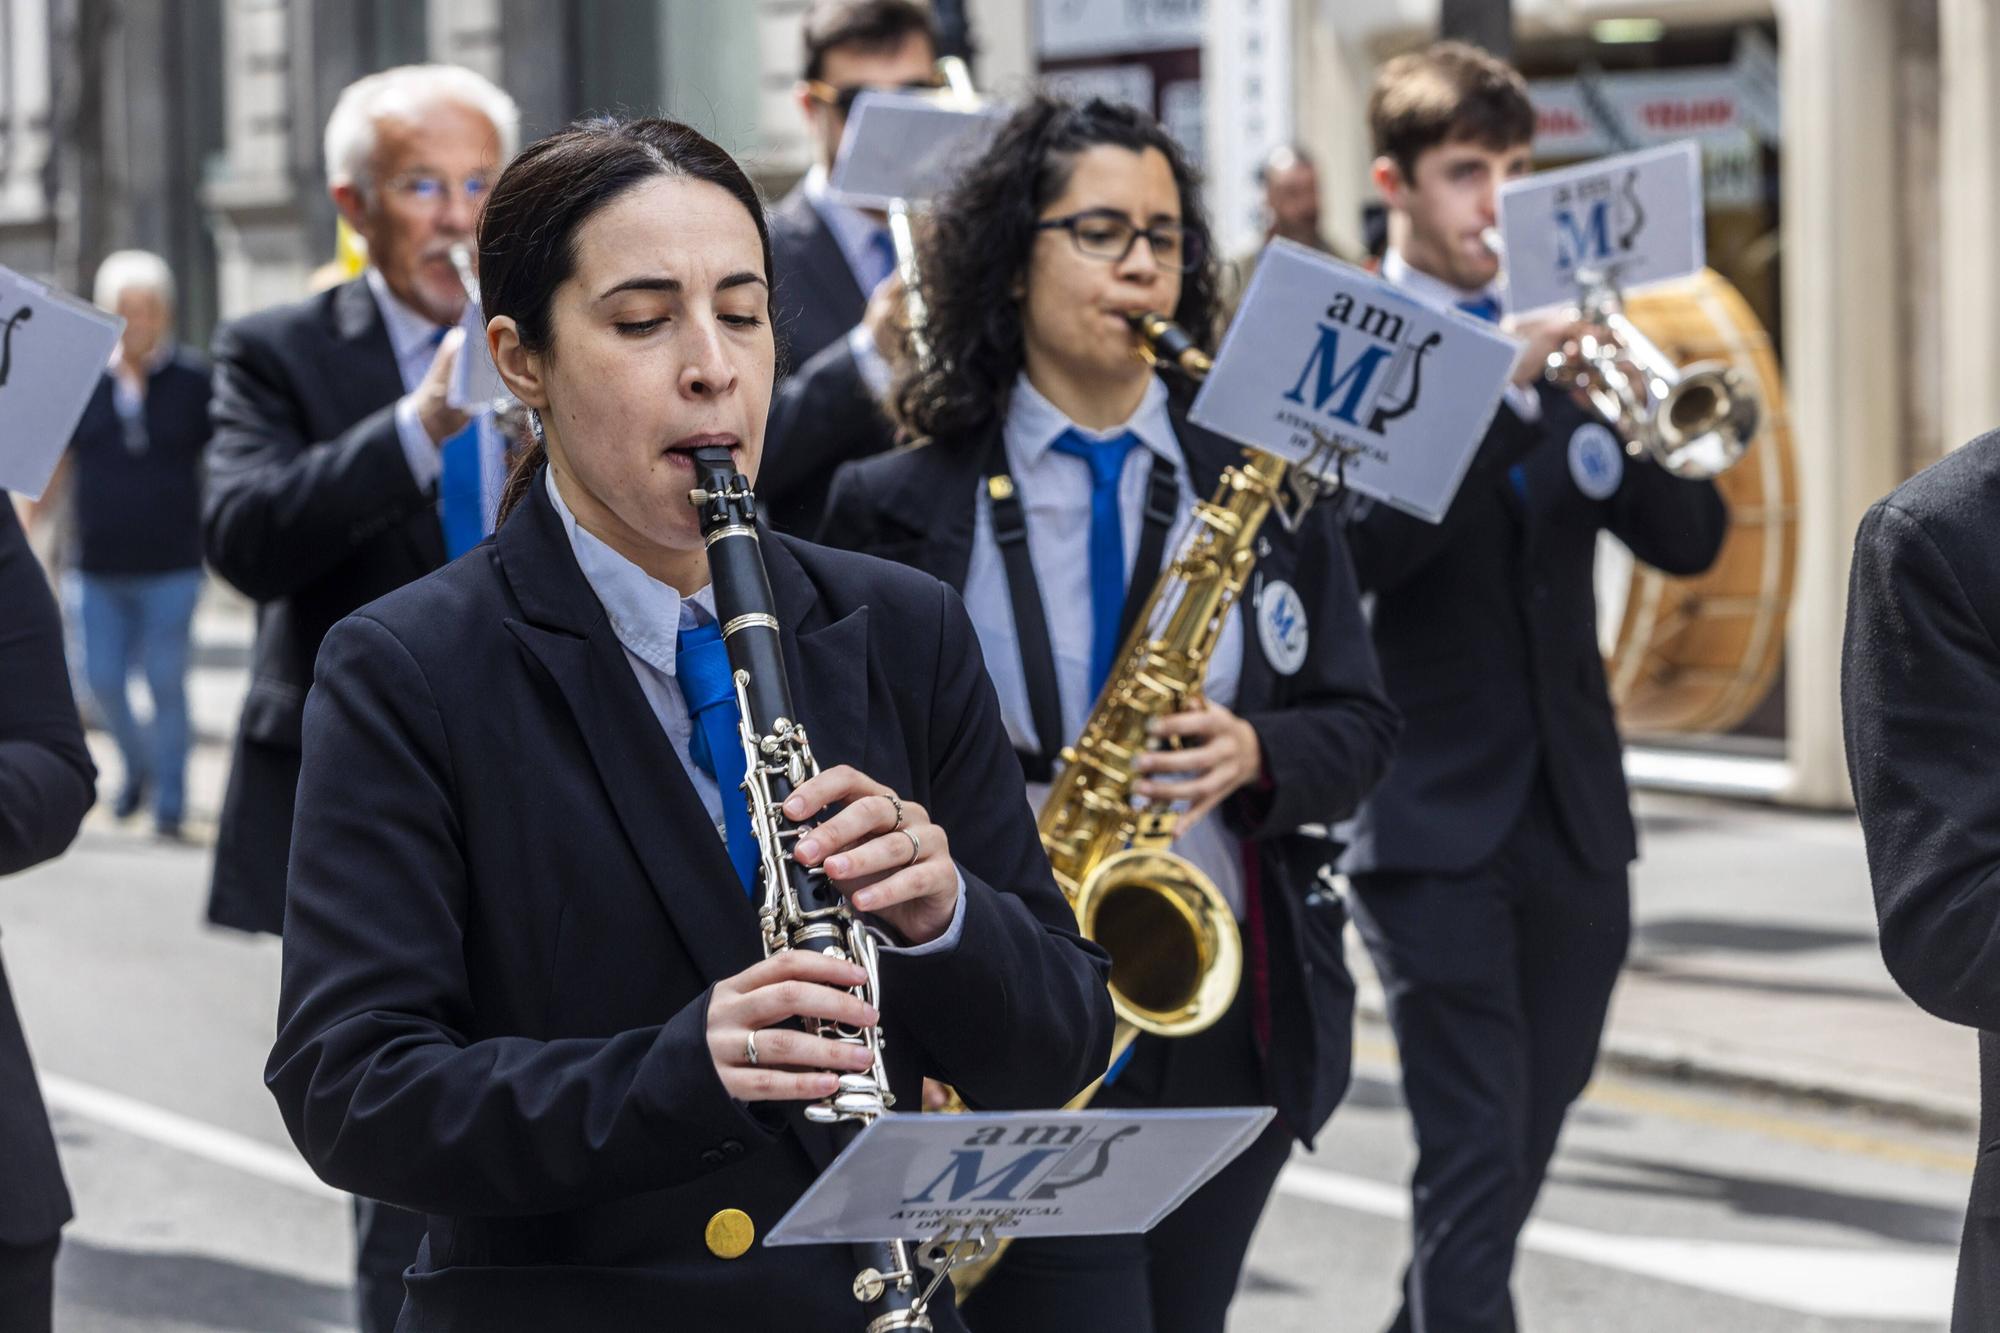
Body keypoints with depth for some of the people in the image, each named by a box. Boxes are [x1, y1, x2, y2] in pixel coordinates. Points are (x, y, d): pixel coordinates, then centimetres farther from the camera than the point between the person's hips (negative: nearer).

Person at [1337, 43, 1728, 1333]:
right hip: (1437, 815, -6)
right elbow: (1359, 549, -20)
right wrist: (1497, 389, -27)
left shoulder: (1565, 340, 11)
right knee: (1473, 1154, -10)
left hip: (1575, 806, 6)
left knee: (1526, 1141, 16)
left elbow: (1688, 539, 4)